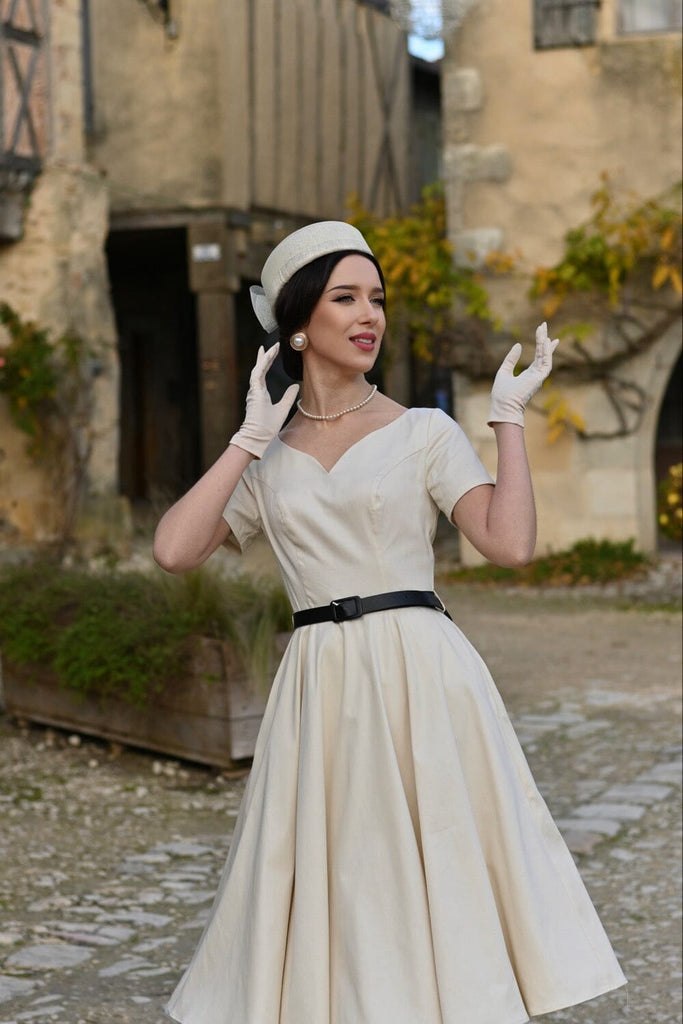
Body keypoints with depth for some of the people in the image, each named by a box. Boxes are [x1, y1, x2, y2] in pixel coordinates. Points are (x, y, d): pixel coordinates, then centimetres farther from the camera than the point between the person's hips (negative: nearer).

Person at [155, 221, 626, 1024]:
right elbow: (173, 550, -3)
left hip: (422, 682, -2)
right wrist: (249, 439, 1)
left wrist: (509, 417, -4)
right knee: (332, 890, 6)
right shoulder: (267, 465, 11)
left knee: (440, 881, 2)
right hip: (319, 690, 2)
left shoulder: (425, 433, 4)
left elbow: (511, 543, -8)